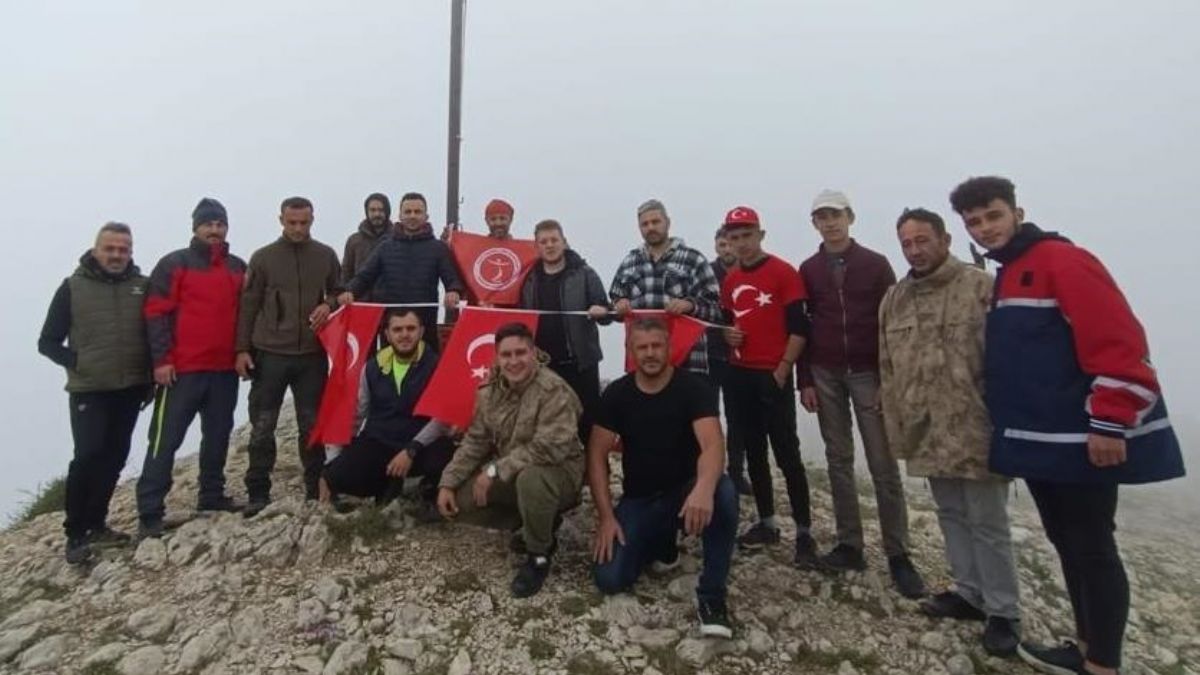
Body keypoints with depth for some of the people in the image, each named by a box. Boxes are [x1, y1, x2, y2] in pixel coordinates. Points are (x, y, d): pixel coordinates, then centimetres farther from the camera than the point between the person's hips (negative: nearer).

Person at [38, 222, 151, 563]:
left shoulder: (143, 286, 3)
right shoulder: (73, 287, -1)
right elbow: (48, 342, 3)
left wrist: (152, 374, 1)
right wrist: (76, 362, -12)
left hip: (130, 389, 3)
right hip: (89, 390, -3)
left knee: (114, 457, 9)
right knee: (88, 456, -10)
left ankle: (96, 524, 22)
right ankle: (75, 533, 3)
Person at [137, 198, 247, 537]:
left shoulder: (238, 267, 13)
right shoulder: (174, 264, -2)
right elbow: (156, 313, -6)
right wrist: (161, 359, -12)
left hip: (225, 369, 5)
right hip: (182, 369, -5)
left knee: (218, 436, 13)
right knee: (166, 439, -2)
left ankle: (212, 494, 26)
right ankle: (150, 511, 3)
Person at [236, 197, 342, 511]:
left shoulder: (326, 256, 6)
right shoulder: (263, 257, 2)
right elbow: (248, 306, 2)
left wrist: (329, 305, -10)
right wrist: (242, 348, -4)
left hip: (312, 354, 1)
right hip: (270, 354, -1)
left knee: (312, 425, 9)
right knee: (262, 426, 4)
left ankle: (316, 489, 20)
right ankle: (258, 493, 15)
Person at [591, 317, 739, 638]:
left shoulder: (694, 388, -13)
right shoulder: (617, 393, -4)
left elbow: (712, 444, -28)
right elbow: (597, 455, -4)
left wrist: (703, 488, -50)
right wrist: (606, 516, -14)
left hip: (685, 491, -2)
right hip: (638, 499, 3)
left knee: (723, 493, -37)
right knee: (609, 579, -15)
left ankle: (711, 594, -19)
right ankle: (661, 542, 17)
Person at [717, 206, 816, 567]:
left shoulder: (783, 273, -6)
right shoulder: (729, 280, 12)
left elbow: (799, 328, -9)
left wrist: (782, 370, -12)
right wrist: (727, 335, 1)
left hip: (773, 376, -6)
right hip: (738, 376, 6)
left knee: (787, 455, -4)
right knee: (753, 452, 11)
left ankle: (804, 533, 5)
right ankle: (766, 523, 22)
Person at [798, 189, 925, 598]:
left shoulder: (876, 264, 0)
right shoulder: (808, 270, 7)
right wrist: (805, 381, 1)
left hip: (868, 374, -2)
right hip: (825, 376, 3)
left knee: (883, 465, -1)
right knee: (839, 460, 7)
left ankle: (898, 555, 7)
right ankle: (849, 545, 15)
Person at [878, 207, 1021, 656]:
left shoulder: (981, 288, -8)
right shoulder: (893, 300, 9)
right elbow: (888, 370, 12)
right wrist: (897, 429, 10)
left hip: (976, 431, -6)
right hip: (927, 433, 6)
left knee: (988, 524, 5)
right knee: (951, 516, 17)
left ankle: (1003, 613, 20)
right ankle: (970, 593, 32)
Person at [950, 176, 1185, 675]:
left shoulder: (1061, 260, -11)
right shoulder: (1006, 277, 16)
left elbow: (1118, 343, -19)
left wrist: (1110, 423, -22)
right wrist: (1006, 423, 20)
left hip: (1079, 439, -9)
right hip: (1038, 439, 9)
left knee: (1091, 549, 1)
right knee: (1065, 542, 16)